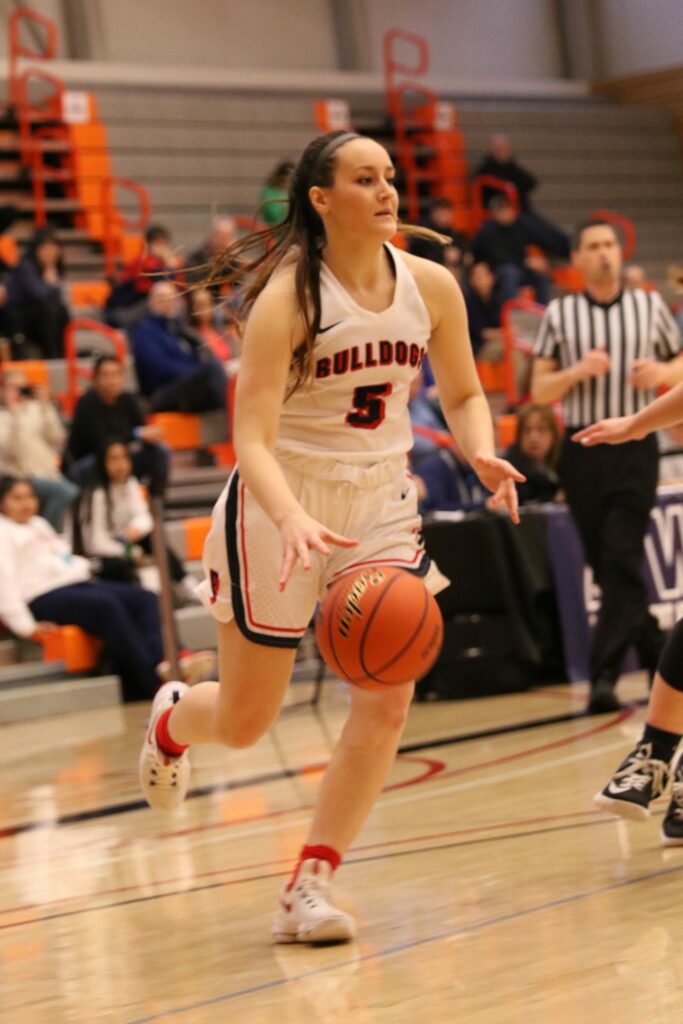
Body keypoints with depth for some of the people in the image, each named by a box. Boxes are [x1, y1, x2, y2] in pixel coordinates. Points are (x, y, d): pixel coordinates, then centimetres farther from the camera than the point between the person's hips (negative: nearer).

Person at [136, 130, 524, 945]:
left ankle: (308, 892, -3)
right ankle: (171, 720, 45)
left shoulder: (430, 285, -4)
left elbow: (463, 395, 10)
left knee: (387, 696, -13)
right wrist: (295, 521, -42)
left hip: (380, 500, 4)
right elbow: (252, 437, -24)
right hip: (282, 506, -4)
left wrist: (482, 454, -12)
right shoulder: (288, 297, -19)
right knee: (243, 723, 7)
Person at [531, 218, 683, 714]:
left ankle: (605, 674, -14)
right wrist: (577, 372, -14)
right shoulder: (559, 315, 5)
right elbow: (539, 391, 4)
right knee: (604, 565, 7)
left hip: (635, 446, -2)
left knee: (622, 559, -13)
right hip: (583, 447, 2)